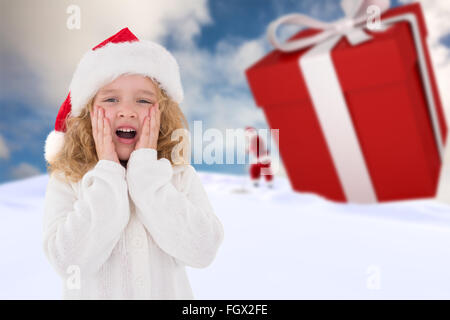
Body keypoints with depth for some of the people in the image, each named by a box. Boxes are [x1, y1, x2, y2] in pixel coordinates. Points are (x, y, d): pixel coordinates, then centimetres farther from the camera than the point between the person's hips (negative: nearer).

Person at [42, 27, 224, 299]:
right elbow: (69, 263, -23)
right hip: (94, 294, 0)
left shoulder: (181, 176, -10)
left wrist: (145, 168, -22)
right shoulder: (66, 181, -12)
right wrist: (108, 171, -22)